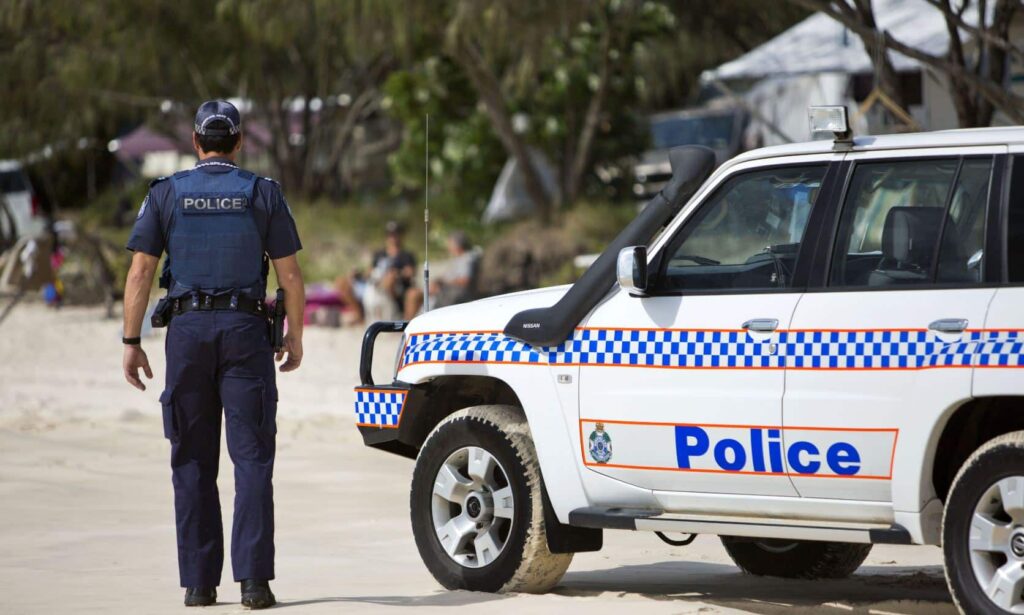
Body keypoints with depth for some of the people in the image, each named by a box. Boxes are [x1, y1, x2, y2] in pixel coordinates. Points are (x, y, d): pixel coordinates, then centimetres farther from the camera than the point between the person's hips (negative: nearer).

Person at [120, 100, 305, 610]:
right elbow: (290, 275, 1)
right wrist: (295, 338, 11)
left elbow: (140, 271, -1)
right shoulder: (262, 193, 3)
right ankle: (253, 579, -10)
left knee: (192, 462, 7)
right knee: (252, 457, -2)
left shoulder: (166, 193, 4)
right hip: (245, 329, -1)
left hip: (187, 329, 1)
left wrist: (131, 342, 3)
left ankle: (199, 582, 6)